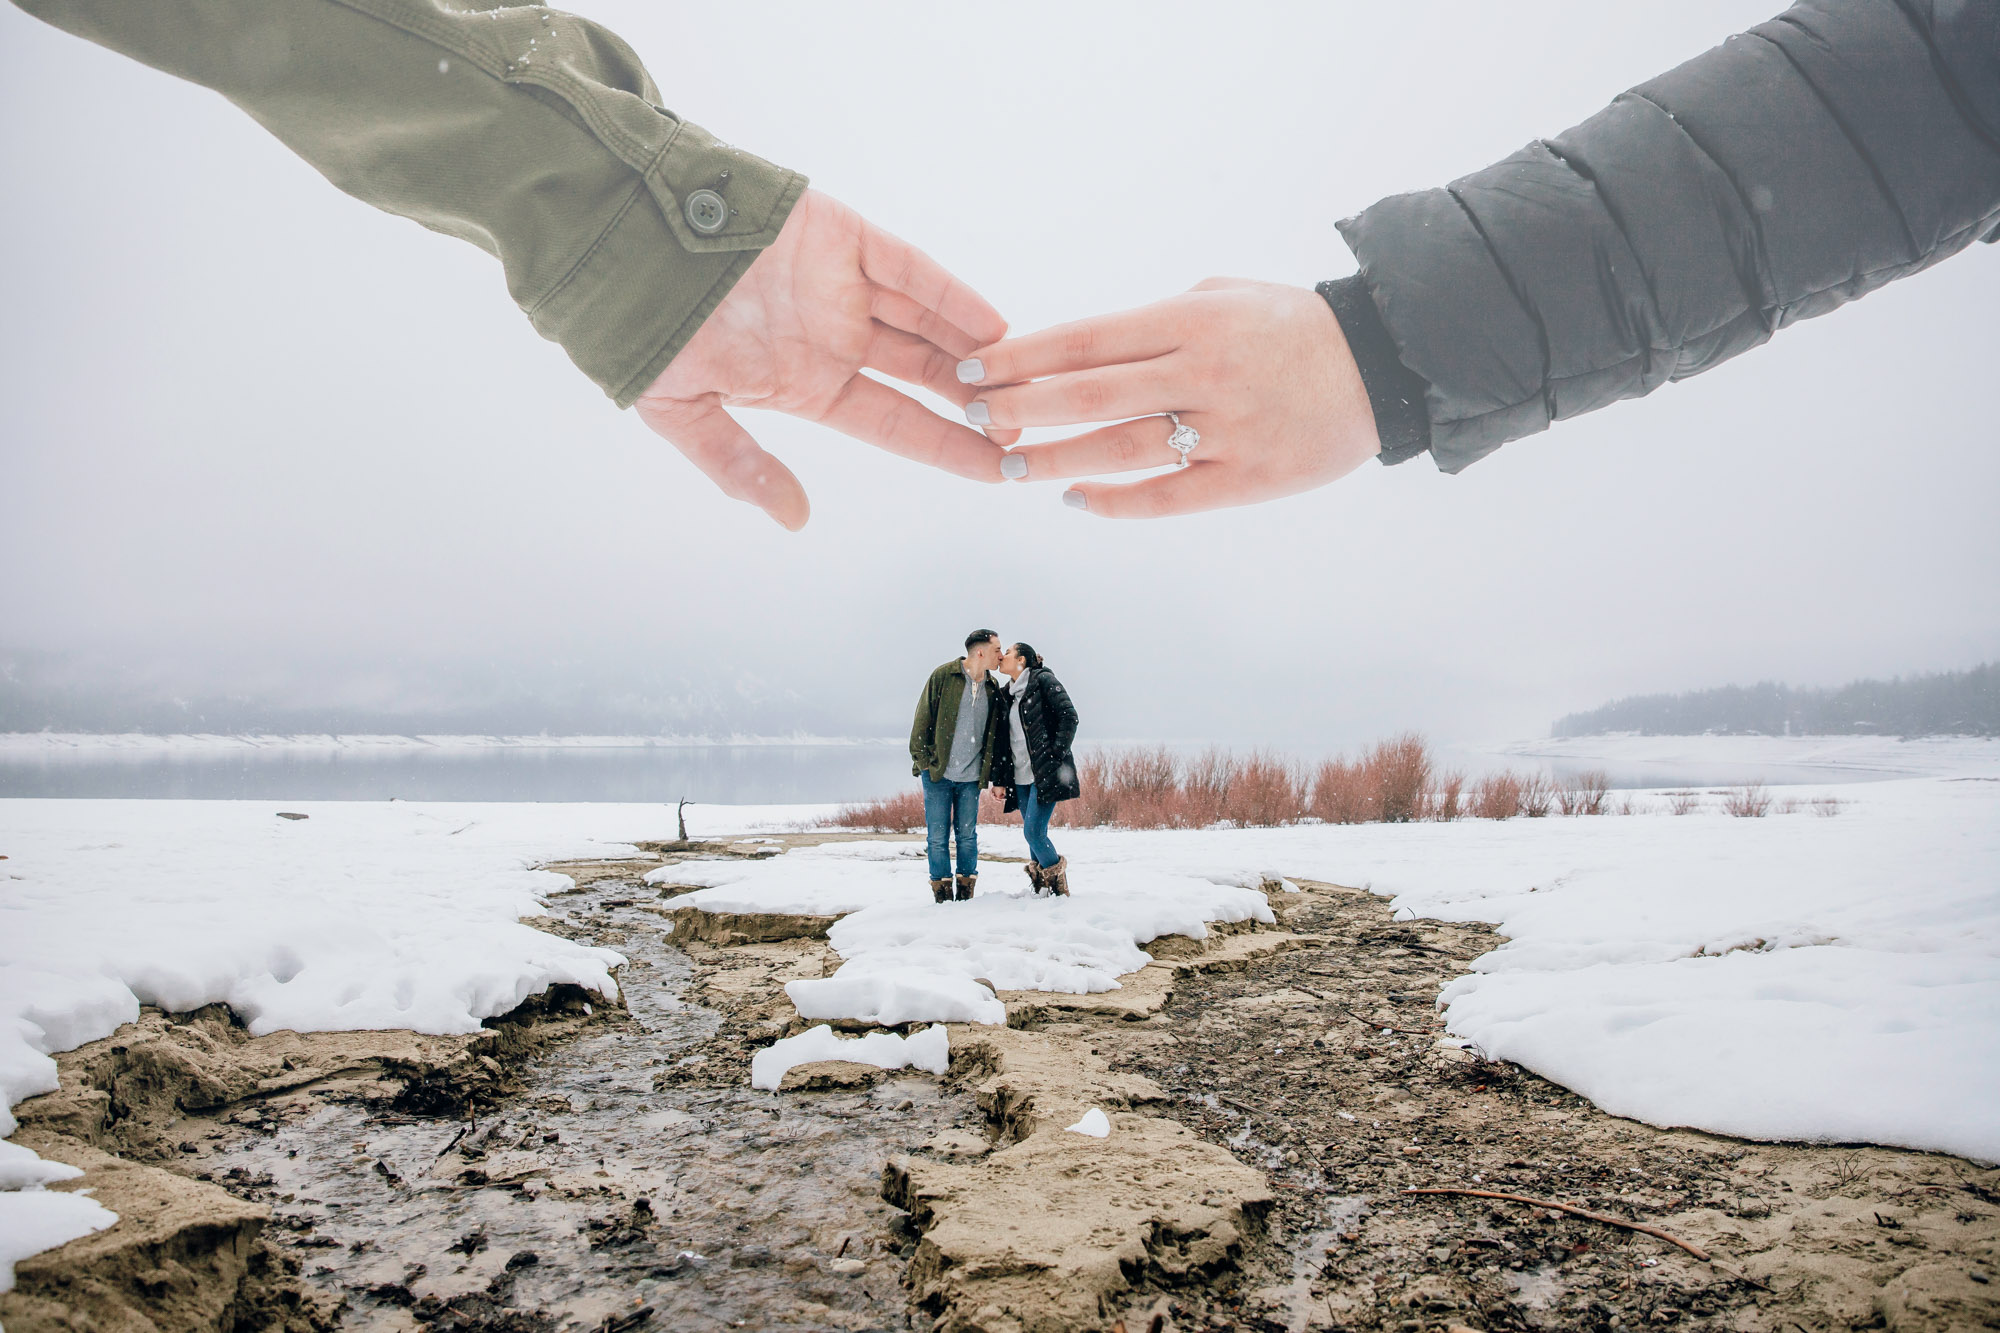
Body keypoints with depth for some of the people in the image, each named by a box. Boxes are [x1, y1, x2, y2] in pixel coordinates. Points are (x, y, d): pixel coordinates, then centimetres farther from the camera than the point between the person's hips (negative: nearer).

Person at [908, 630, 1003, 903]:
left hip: (971, 777, 3)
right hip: (938, 773, -3)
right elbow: (922, 720, -3)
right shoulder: (943, 676, -5)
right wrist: (922, 761, -6)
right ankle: (942, 896, 10)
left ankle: (965, 895, 17)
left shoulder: (993, 689, 7)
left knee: (968, 835, 7)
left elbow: (994, 734, 14)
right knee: (937, 837, 0)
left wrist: (990, 773, 6)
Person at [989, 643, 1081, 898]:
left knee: (1033, 832, -14)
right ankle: (1042, 889, 15)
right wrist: (999, 779, 12)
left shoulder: (1043, 680, -3)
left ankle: (1056, 879, 5)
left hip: (1046, 773, -7)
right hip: (1021, 777, 7)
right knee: (1033, 834, 6)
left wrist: (1056, 753, -14)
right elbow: (1003, 739, 17)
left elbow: (1069, 716, -9)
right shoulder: (1007, 695, 17)